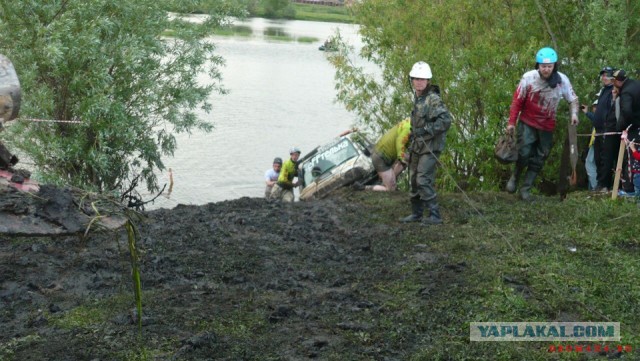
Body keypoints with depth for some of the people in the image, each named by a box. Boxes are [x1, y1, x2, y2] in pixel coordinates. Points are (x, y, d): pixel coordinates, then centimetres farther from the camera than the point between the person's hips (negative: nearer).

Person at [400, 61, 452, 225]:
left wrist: (426, 130, -23)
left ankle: (434, 215, -8)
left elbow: (445, 120, -25)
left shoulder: (433, 99, -16)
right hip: (417, 146, 9)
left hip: (430, 146, -9)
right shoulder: (417, 98, 11)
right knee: (414, 180, 14)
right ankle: (416, 213, 26)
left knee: (424, 181, -14)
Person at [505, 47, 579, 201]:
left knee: (538, 160, 5)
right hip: (527, 123, -2)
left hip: (547, 126, 2)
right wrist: (512, 122, -5)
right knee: (524, 153, -12)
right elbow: (517, 100, -7)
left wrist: (574, 113, -19)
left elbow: (573, 98, 0)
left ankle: (526, 189, 17)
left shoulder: (562, 80, -14)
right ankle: (514, 177, 17)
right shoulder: (528, 77, -17)